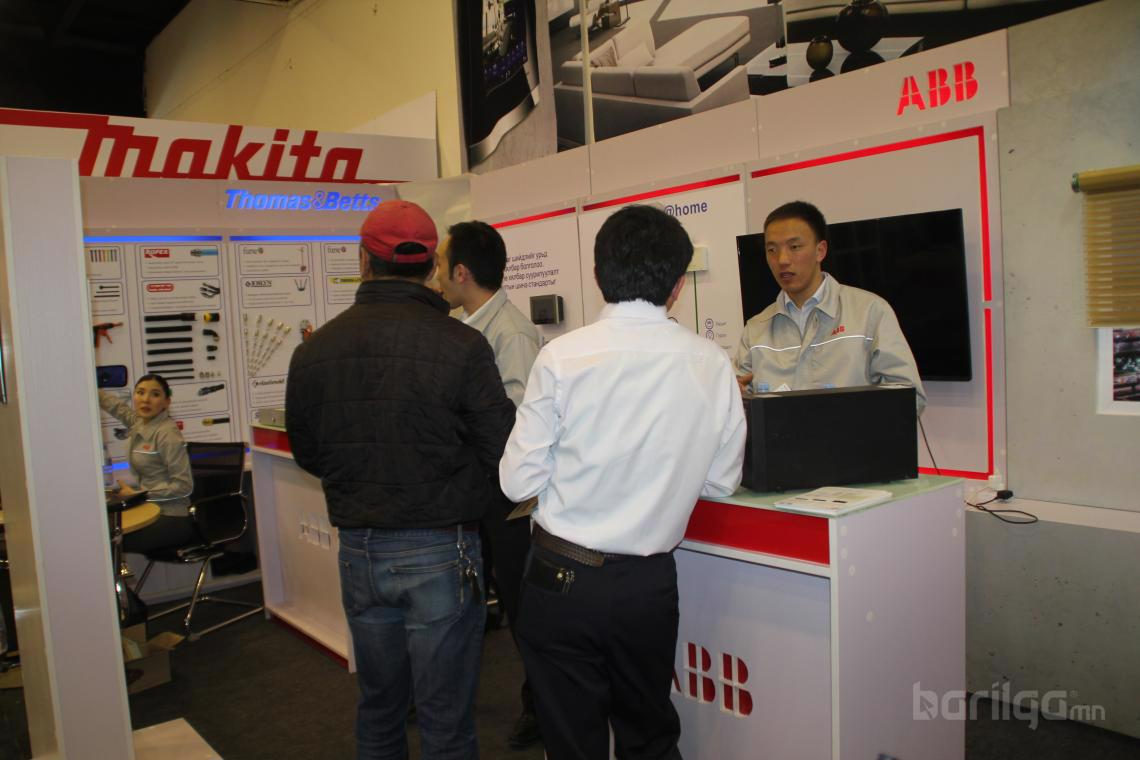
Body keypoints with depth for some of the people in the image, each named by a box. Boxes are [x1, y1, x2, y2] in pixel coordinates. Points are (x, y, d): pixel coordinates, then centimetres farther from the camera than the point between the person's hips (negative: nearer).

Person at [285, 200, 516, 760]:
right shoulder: (460, 346, -16)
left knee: (378, 706, 23)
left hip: (358, 551, 4)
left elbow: (307, 454, 7)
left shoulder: (313, 351, -3)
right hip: (439, 551, -4)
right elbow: (503, 454, -13)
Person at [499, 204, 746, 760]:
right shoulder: (712, 364, -7)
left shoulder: (560, 357, -14)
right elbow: (721, 482, 2)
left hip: (562, 577, -2)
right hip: (649, 584, 2)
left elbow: (518, 481, -9)